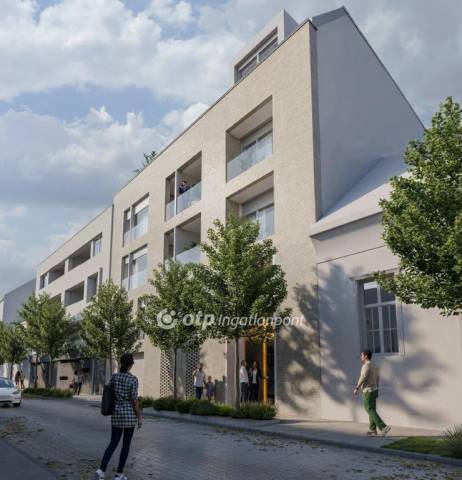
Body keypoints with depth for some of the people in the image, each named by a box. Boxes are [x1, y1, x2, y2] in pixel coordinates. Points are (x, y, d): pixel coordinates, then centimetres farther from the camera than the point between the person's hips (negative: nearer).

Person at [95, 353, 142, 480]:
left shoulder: (114, 376, 0)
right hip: (130, 414, -4)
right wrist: (139, 418, -4)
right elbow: (134, 400, -14)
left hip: (117, 414, 4)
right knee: (126, 444, 11)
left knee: (113, 444, 11)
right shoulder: (133, 379, -14)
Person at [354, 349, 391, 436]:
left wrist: (356, 388, -14)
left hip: (368, 391, -9)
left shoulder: (366, 366, -18)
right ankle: (373, 430, 15)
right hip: (374, 390, 9)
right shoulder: (374, 366, 12)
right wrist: (376, 391, 21)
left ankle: (383, 427, -18)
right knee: (372, 410, 14)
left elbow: (363, 378, -23)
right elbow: (376, 380, 16)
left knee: (371, 411, -8)